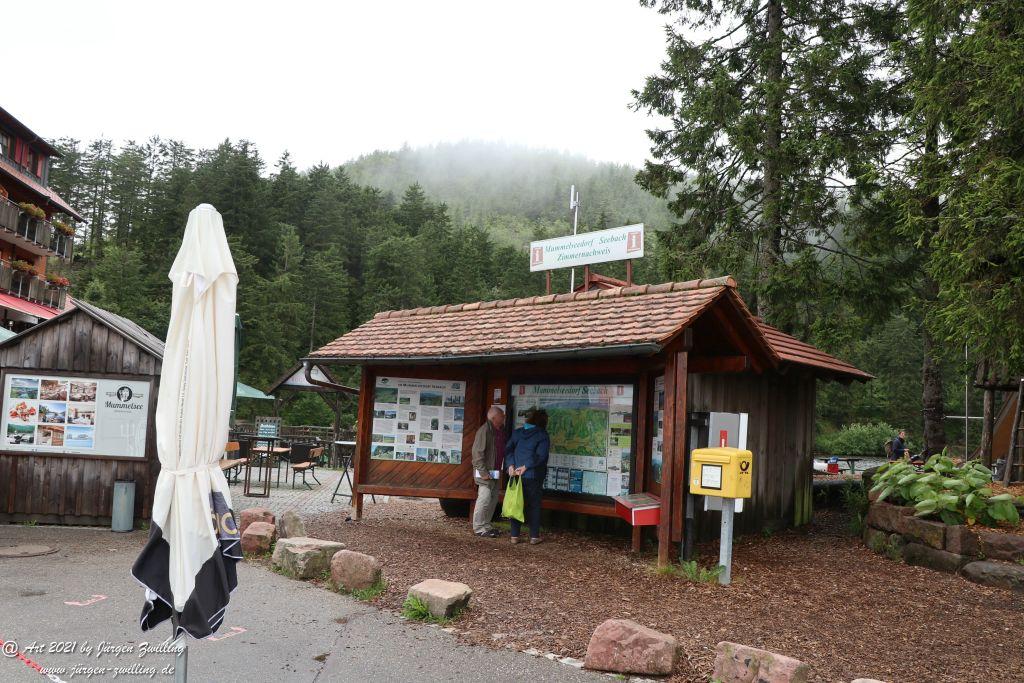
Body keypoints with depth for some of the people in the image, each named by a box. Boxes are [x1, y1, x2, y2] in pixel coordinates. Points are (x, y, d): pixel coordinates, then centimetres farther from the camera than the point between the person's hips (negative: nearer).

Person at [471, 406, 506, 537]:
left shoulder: (500, 431, 10)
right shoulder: (484, 430, -16)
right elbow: (478, 452, -19)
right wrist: (483, 472, -21)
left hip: (495, 472, 9)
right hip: (486, 472, -9)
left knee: (493, 499, 14)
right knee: (485, 498, -8)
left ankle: (486, 525, 24)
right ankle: (479, 528, 1)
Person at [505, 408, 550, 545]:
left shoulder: (517, 433, 8)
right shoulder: (542, 436, -6)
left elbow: (508, 449, 0)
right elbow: (540, 456, -17)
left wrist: (511, 466, -8)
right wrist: (525, 467, -16)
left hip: (516, 475, 4)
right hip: (533, 476, -4)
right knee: (533, 505, 6)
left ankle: (515, 535, 12)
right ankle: (534, 536, 9)